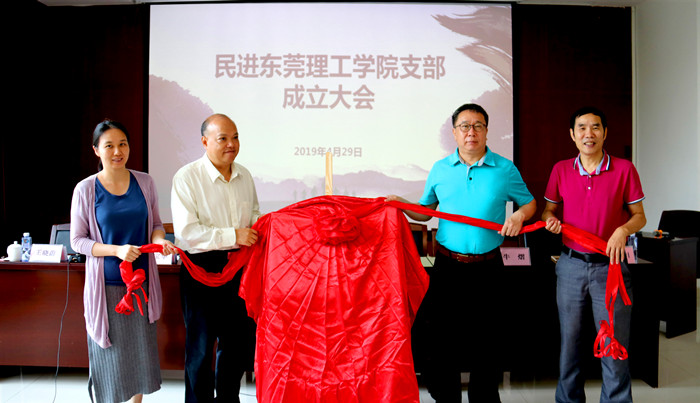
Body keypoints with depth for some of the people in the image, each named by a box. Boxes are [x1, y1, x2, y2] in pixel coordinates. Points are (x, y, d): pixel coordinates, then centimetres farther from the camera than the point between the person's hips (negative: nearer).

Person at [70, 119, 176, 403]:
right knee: (111, 352, 7)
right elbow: (77, 241, -5)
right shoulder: (86, 189, -7)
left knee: (140, 350, 13)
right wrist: (117, 250, -19)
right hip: (106, 284, -3)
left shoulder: (145, 183, 1)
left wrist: (159, 240, -12)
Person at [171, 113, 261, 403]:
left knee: (239, 341, 17)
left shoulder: (244, 176, 8)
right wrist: (232, 236, -22)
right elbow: (186, 231, -19)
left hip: (239, 265, 6)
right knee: (200, 346, 7)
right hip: (202, 269, -6)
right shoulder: (187, 177, -11)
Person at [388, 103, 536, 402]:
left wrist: (519, 215, -7)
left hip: (486, 268, -1)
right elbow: (426, 210, 15)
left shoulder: (505, 169, 2)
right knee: (442, 341, 7)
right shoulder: (440, 169, 6)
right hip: (448, 266, 1)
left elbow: (529, 202, 14)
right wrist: (402, 205, -2)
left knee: (485, 344, 10)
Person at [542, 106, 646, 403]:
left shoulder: (624, 169, -1)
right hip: (571, 265, 2)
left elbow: (639, 216, 4)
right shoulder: (561, 170, 5)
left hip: (610, 266, -2)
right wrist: (550, 219, -9)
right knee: (570, 342, 12)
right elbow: (548, 209, 14)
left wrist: (623, 230, -16)